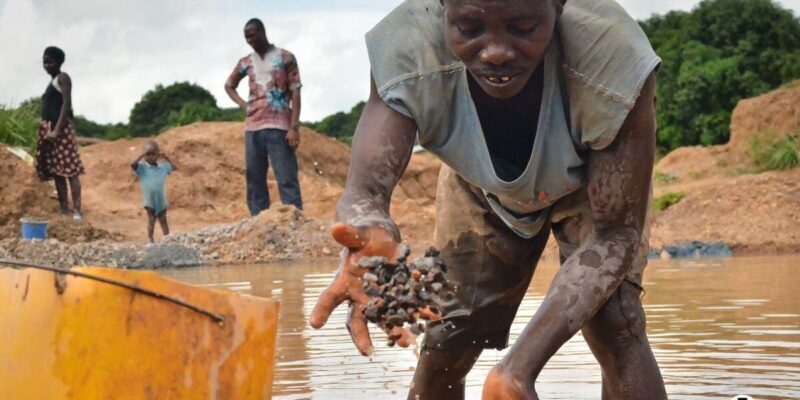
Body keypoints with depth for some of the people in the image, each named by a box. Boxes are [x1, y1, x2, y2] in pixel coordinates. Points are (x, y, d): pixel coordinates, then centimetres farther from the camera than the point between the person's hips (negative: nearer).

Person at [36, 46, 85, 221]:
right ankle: (64, 210, 5)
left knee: (69, 169, -13)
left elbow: (67, 104, -14)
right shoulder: (52, 82, 22)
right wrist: (46, 130, 14)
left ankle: (77, 210, -19)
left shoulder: (63, 77, -3)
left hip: (60, 129, -9)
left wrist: (56, 130, -21)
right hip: (49, 130, 9)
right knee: (56, 171, 5)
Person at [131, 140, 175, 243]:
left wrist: (166, 158, 6)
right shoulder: (142, 167, -7)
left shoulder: (162, 167, 3)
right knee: (151, 219, 3)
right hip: (149, 200, -2)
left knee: (163, 220, 9)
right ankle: (150, 239, 10)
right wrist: (142, 156, -21)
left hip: (161, 199, 2)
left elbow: (174, 167, 13)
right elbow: (132, 164, -23)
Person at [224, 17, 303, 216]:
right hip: (252, 128, 5)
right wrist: (242, 104, 11)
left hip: (278, 127, -5)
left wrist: (294, 127, -11)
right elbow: (229, 85, 31)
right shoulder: (245, 62, 14)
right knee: (254, 181, 4)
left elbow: (295, 93, -2)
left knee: (287, 180, -10)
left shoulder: (285, 58, 3)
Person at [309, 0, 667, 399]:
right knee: (444, 340, 1)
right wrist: (366, 234, -72)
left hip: (594, 184, -2)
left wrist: (520, 366, -50)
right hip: (482, 191, 2)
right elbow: (366, 183, -44)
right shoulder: (408, 52, -37)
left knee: (616, 324, -22)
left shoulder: (612, 58, -41)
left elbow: (614, 233, -36)